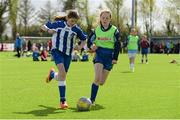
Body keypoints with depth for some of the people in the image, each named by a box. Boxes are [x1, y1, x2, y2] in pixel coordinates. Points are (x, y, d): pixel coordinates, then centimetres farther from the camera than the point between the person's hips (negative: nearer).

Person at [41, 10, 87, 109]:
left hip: (68, 54, 4)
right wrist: (48, 30, -14)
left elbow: (84, 39, 17)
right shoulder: (59, 24, -4)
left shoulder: (76, 29, 1)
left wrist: (80, 46, -2)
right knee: (62, 71, -26)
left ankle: (52, 74, 47)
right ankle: (63, 100, -22)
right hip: (57, 51, -4)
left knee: (62, 76, 7)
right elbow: (44, 26, 7)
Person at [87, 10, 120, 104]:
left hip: (109, 56, 1)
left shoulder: (114, 30, -2)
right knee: (97, 78, -19)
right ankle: (92, 100, -12)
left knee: (101, 82, 3)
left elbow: (117, 45, -1)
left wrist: (115, 58, -8)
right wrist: (91, 46, -14)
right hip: (99, 54, 0)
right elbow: (89, 41, 9)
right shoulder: (96, 30, 3)